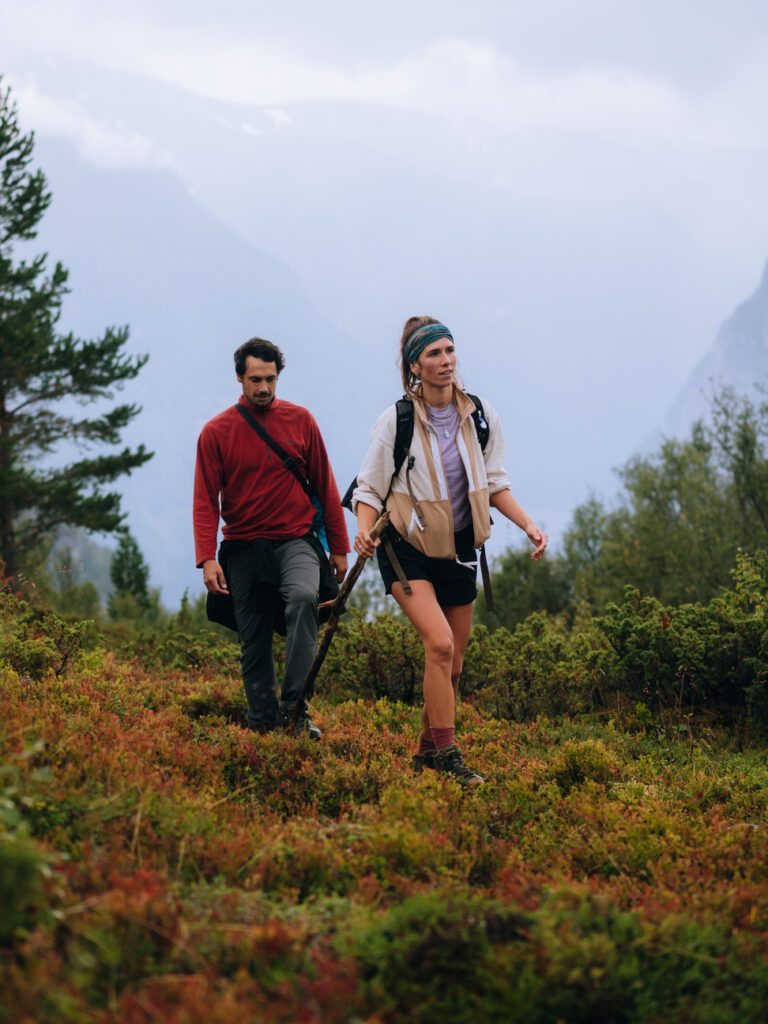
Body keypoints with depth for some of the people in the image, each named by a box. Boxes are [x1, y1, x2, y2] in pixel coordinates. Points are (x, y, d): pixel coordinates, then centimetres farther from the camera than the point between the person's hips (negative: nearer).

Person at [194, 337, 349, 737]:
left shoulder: (300, 420, 3)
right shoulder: (217, 431, 0)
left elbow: (324, 486, 9)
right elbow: (205, 501, -2)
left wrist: (339, 548, 9)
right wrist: (207, 559, -14)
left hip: (295, 542, -1)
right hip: (244, 549, 1)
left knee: (303, 598, -30)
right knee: (254, 643, 4)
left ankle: (295, 704, -30)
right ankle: (263, 722, 13)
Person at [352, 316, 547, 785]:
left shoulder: (480, 415, -1)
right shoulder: (397, 420, -12)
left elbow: (494, 483, 9)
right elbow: (370, 488, -5)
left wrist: (528, 524, -5)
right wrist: (365, 531, -23)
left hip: (459, 549, 5)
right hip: (408, 549, -5)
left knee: (453, 661, 9)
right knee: (440, 642, -22)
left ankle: (428, 752, 25)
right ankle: (446, 753, -17)